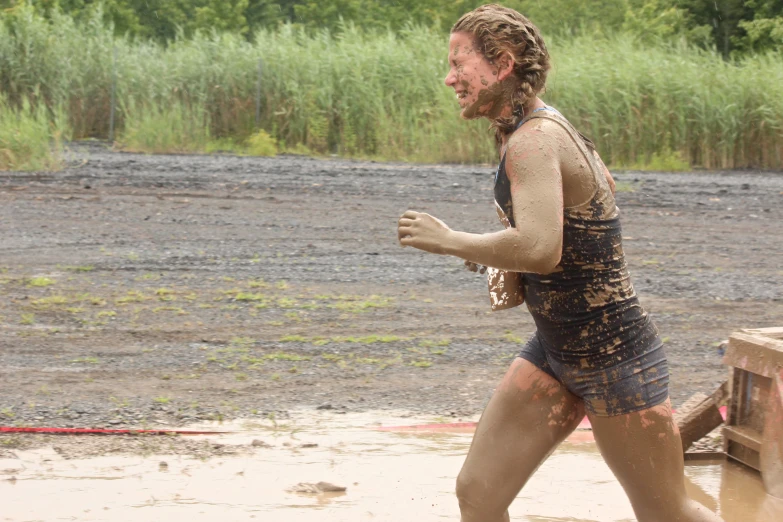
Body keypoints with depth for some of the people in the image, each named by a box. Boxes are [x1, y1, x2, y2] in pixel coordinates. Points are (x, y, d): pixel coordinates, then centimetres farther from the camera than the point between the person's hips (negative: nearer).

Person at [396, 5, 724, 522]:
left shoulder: (533, 140, -22)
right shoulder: (548, 127, 7)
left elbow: (539, 249, -38)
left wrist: (449, 240, -22)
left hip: (614, 357, -9)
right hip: (554, 351, 9)